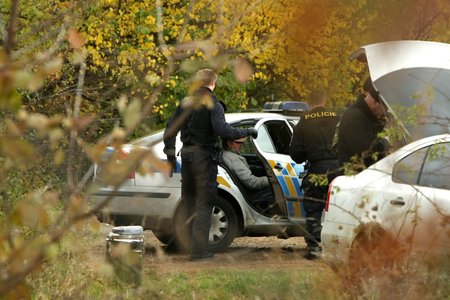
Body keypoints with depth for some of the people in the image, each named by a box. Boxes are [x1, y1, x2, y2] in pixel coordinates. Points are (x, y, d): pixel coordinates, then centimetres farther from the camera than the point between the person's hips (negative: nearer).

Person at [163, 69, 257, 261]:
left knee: (190, 203, 16)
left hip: (187, 156, 6)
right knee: (204, 205, -2)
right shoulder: (213, 105, -11)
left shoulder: (186, 103, 9)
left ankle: (191, 245, 20)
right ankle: (199, 250, -7)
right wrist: (246, 132, -15)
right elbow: (222, 130, -25)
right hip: (205, 157, -6)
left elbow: (170, 129, 10)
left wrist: (170, 154, 18)